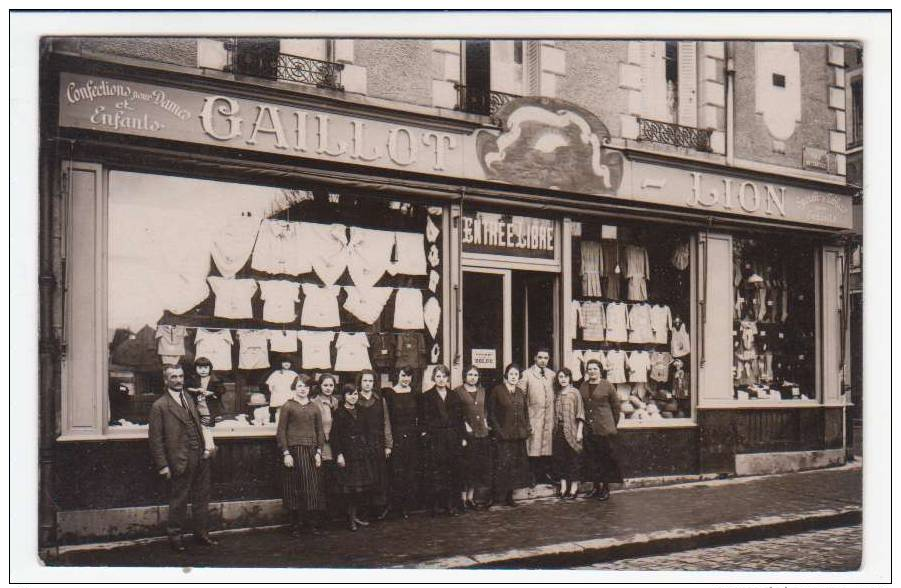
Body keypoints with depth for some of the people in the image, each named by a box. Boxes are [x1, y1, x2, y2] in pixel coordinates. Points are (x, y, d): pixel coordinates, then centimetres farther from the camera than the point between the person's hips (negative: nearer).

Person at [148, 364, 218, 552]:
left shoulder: (189, 399, 13)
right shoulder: (159, 406, -9)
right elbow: (156, 439, -9)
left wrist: (206, 447, 11)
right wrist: (163, 465, -13)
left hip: (201, 457, 7)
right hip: (181, 461, -7)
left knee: (201, 498, 14)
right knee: (178, 501, 5)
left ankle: (201, 533, 26)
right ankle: (175, 536, 20)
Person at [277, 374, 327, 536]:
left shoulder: (315, 408, 13)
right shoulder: (287, 406, 3)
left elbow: (320, 431, 12)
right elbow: (281, 431, -1)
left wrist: (319, 451, 2)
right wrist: (285, 453, -9)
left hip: (312, 451, 3)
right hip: (294, 450, -3)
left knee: (314, 487, 1)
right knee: (295, 488, 0)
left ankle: (315, 524, 8)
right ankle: (295, 526, 6)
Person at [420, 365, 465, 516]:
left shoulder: (454, 397, 14)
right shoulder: (426, 396, 4)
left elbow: (460, 418, 13)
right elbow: (423, 418, 1)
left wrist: (462, 437, 8)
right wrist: (425, 433, -10)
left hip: (452, 438, 3)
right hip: (434, 439, -3)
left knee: (451, 471, 4)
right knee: (435, 472, -5)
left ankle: (451, 504, 10)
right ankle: (435, 505, -1)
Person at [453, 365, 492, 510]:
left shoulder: (482, 391, 15)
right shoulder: (458, 392, -3)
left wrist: (485, 420, 11)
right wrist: (465, 425, -13)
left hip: (482, 433, 6)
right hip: (467, 433, -6)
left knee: (479, 466, 6)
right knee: (466, 465, -4)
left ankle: (471, 497, 15)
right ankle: (463, 497, 2)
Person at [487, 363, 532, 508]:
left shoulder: (521, 393, 14)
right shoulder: (497, 391, -2)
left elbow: (525, 412, 19)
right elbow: (491, 413, -5)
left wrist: (526, 430, 7)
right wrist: (498, 430, -12)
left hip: (518, 436, 5)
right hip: (503, 435, -5)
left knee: (516, 465, 5)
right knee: (503, 464, -8)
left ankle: (509, 496, 11)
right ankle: (500, 495, -1)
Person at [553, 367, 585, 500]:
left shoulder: (575, 392, -3)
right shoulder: (557, 394, 11)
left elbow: (580, 413, -6)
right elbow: (554, 414, 14)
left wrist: (579, 431, -11)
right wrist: (554, 428, 7)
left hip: (571, 430, -5)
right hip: (559, 431, 5)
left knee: (574, 458, -1)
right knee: (560, 459, 6)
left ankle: (574, 488, 5)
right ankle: (563, 488, 13)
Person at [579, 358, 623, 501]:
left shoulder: (607, 386, -1)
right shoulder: (583, 386, 10)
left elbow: (616, 407, 4)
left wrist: (612, 424, 6)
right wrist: (582, 424, 9)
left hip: (604, 428, -4)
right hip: (588, 429, 4)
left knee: (606, 457, -2)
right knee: (592, 458, 6)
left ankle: (606, 487, 5)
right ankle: (596, 485, 15)